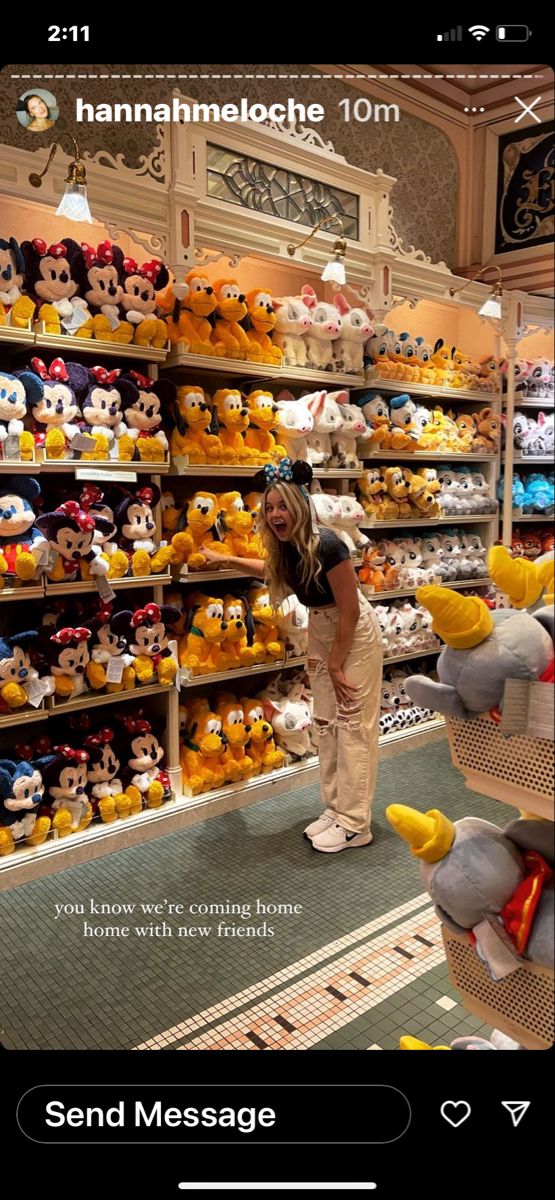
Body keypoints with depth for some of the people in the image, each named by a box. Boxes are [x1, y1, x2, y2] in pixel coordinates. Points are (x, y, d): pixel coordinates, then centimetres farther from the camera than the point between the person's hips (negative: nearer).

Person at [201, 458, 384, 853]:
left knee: (354, 726, -4)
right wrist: (226, 559, 18)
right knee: (326, 724, 11)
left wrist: (335, 664, -15)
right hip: (321, 634, 8)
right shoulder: (284, 548, -6)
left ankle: (355, 825, 5)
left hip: (356, 635, -8)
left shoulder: (326, 546, -28)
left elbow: (349, 611, -22)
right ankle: (335, 810, 22)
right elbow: (274, 571, 21)